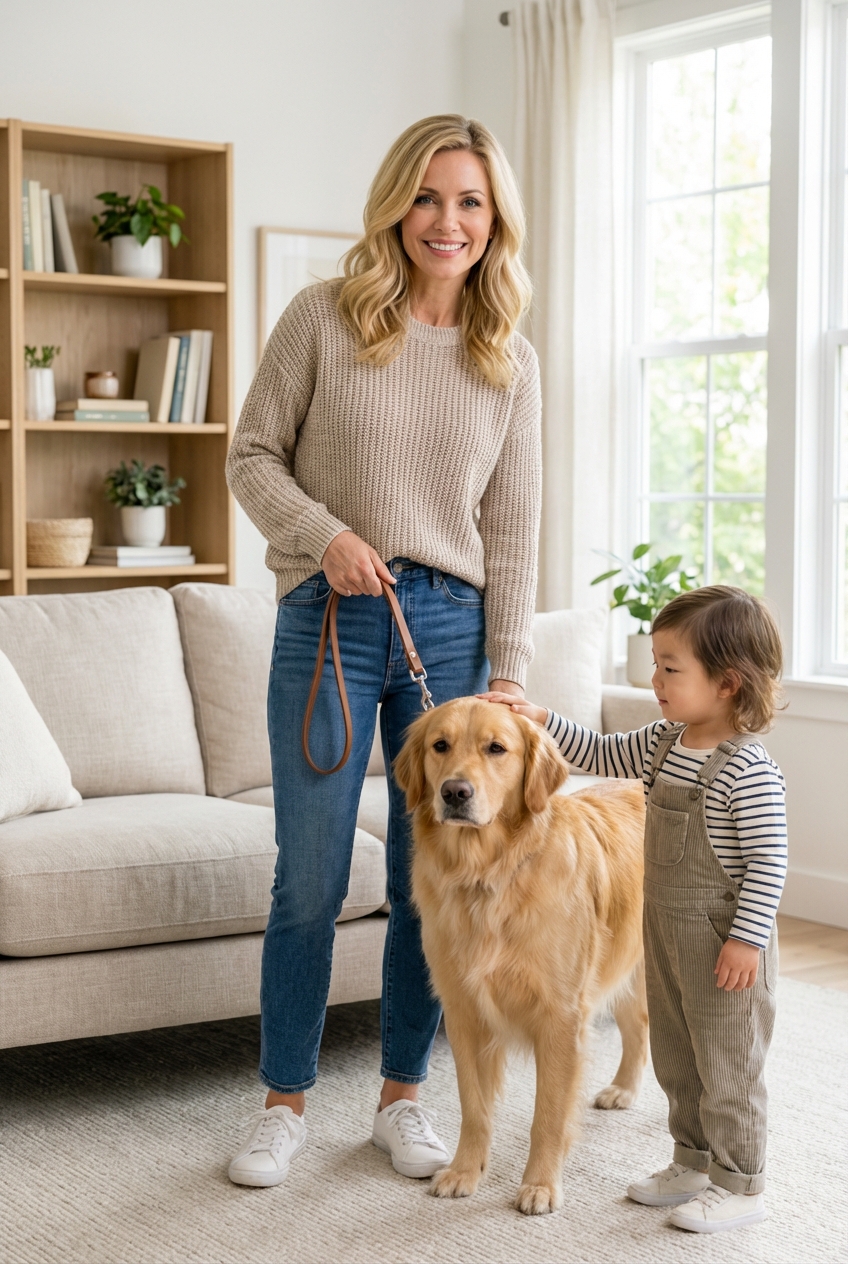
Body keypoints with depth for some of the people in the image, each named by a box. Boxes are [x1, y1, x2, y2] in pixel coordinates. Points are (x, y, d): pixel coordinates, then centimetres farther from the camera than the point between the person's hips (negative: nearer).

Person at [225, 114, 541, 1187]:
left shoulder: (511, 363, 7)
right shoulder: (324, 317, -1)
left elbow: (513, 529, 6)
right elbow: (253, 456, 2)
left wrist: (509, 667, 1)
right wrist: (326, 536, -15)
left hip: (451, 625, 3)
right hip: (329, 621, -2)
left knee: (433, 881, 7)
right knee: (310, 880, 1)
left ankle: (402, 1098, 24)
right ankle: (284, 1102, 17)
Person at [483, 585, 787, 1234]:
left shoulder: (749, 771, -21)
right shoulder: (666, 743, 4)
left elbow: (768, 861, -21)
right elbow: (602, 754, 16)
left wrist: (747, 938, -21)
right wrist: (541, 719, 6)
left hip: (726, 940, -8)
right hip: (667, 930, 9)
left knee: (728, 1065, 3)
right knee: (677, 1058, 18)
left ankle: (741, 1187, 16)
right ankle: (696, 1163, 34)